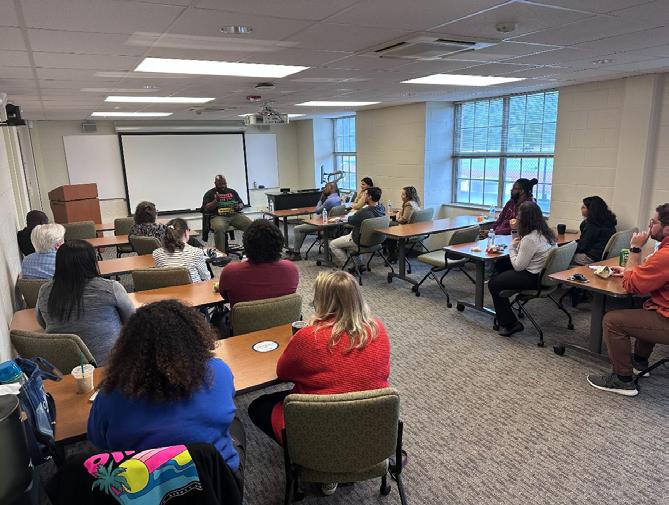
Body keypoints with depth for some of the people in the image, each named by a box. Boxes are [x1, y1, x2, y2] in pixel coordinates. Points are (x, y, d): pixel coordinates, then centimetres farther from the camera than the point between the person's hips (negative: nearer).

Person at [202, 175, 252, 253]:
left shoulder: (232, 192, 22)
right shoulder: (210, 193, 12)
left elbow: (242, 204, 22)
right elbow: (206, 208, 2)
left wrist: (238, 207, -3)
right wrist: (216, 201, -13)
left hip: (234, 215, 3)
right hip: (218, 216, -3)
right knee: (219, 228, -39)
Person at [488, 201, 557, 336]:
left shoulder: (530, 239, -25)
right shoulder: (544, 232, 5)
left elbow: (518, 266, -19)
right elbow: (523, 255, 16)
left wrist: (512, 247, -5)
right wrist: (515, 231, 6)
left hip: (533, 278, -11)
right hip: (543, 271, 11)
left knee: (493, 283, -5)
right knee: (500, 264, 21)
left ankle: (510, 324, 3)